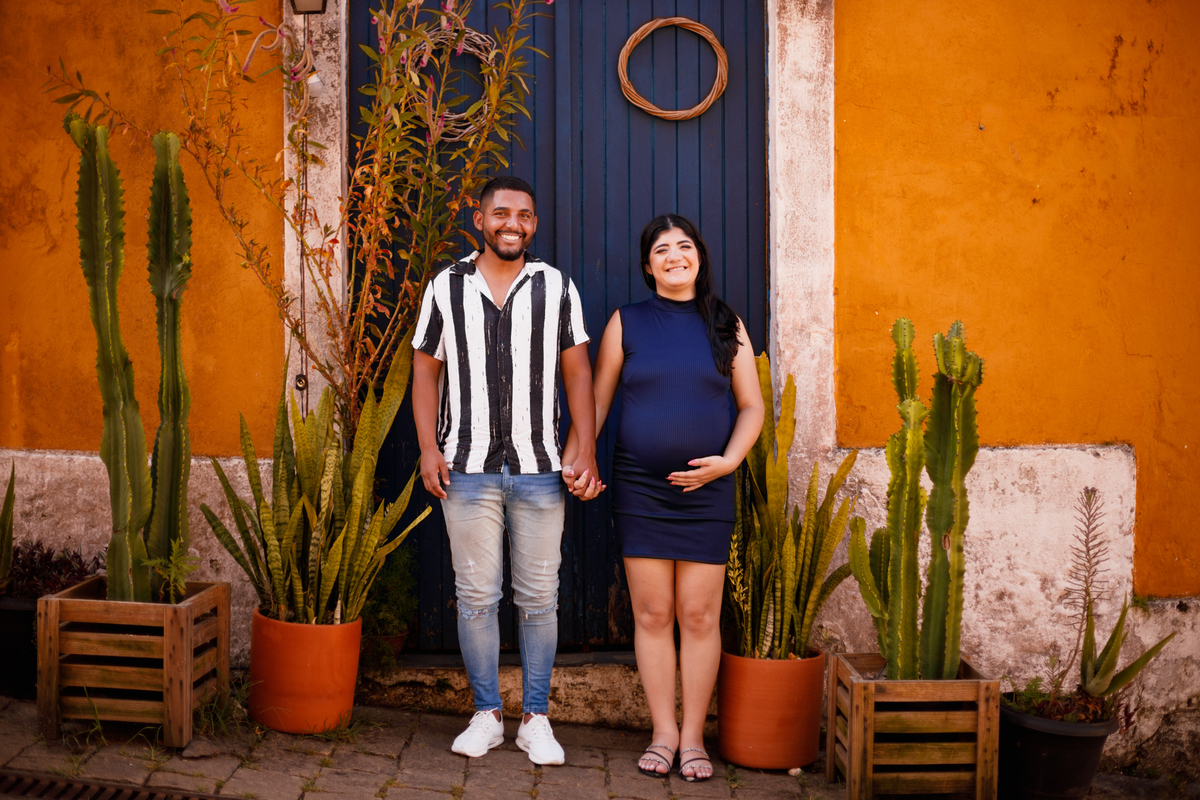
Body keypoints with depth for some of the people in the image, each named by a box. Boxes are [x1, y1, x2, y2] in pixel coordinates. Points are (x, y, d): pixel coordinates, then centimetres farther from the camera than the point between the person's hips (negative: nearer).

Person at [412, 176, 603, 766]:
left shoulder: (556, 288, 7)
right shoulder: (446, 287, 7)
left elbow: (577, 373, 6)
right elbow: (426, 368, 8)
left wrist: (587, 450, -3)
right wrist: (428, 447, -2)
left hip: (539, 469, 0)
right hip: (468, 468, 0)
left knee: (538, 597, 5)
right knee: (476, 596, 5)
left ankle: (535, 718, 17)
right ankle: (486, 715, 19)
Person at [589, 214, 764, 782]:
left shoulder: (725, 325, 7)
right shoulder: (626, 323, 7)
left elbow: (752, 406, 9)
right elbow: (597, 399, 9)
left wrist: (727, 461, -6)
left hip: (706, 490, 0)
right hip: (639, 488, 0)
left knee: (700, 615, 1)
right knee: (652, 613, 3)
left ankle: (693, 737, 12)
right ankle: (663, 733, 13)